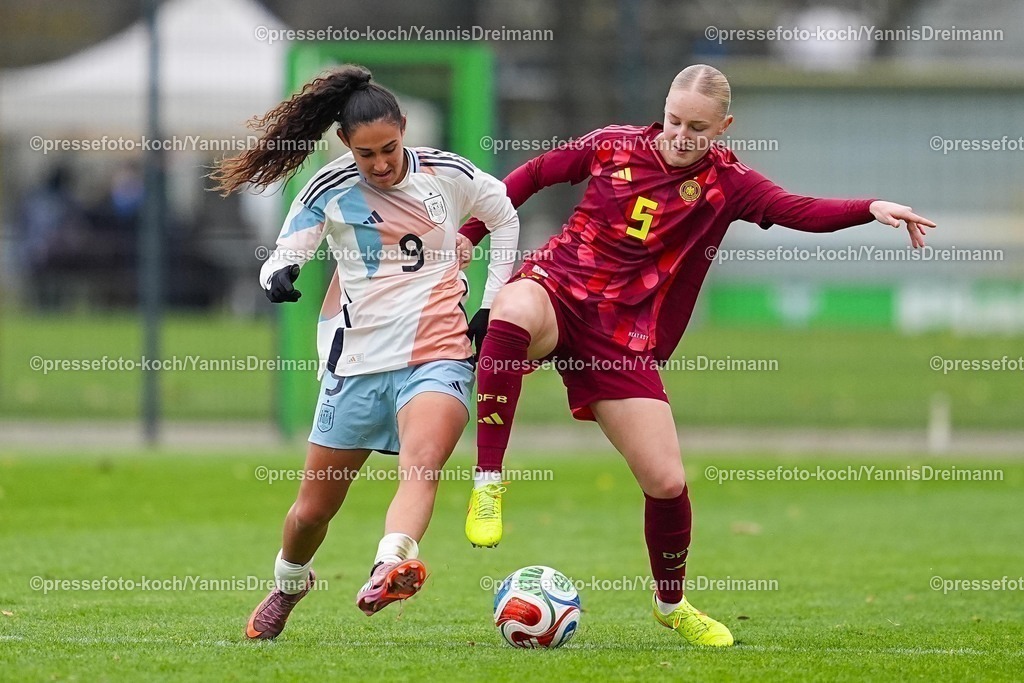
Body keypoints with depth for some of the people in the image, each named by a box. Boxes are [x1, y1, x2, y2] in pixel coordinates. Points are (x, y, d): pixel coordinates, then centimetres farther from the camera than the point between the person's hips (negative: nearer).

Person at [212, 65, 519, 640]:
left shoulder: (446, 173, 0)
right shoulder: (330, 191, -2)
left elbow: (505, 217, 16)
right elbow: (286, 252, -2)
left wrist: (493, 304, 12)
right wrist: (279, 275, -27)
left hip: (438, 355, -1)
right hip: (357, 361, 1)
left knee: (422, 464, -32)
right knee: (314, 508, 9)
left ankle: (392, 568, -54)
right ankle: (289, 584, 40)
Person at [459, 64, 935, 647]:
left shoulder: (724, 183, -1)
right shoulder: (614, 146, 1)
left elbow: (799, 211, -16)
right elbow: (533, 175, 15)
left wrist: (871, 209, -32)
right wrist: (470, 231, 13)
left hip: (624, 339, 1)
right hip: (557, 289, -1)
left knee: (667, 482, -4)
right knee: (515, 312, -40)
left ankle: (672, 603, 26)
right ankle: (489, 482, -32)